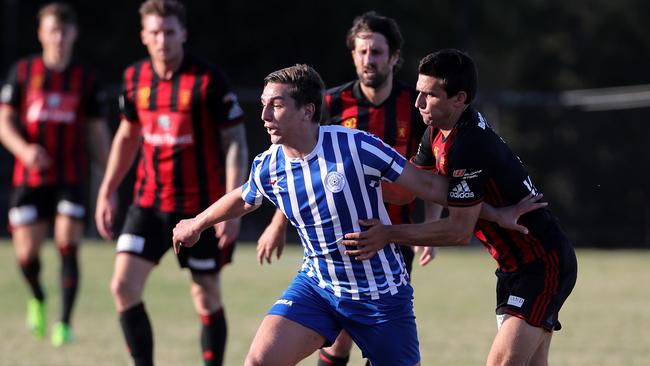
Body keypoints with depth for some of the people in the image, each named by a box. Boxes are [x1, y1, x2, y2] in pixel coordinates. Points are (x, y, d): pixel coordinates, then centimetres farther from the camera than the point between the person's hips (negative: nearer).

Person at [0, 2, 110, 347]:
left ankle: (65, 323, -3)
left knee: (68, 246, -12)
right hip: (30, 177, 0)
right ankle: (37, 299, 30)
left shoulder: (85, 79, 4)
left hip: (72, 179, 0)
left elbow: (97, 132, 8)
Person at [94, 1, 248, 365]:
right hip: (149, 202, 4)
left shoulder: (209, 80, -13)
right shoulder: (135, 78, 3)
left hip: (200, 207, -4)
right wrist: (107, 192, 15)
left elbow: (236, 143, -12)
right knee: (124, 286, -8)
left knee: (207, 299, 3)